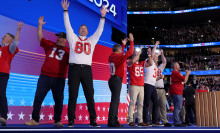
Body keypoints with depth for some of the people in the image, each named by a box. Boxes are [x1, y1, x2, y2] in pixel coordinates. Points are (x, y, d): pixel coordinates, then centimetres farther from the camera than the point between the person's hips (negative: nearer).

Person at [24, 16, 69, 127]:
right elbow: (40, 38, 21)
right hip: (45, 76, 2)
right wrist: (40, 25, 16)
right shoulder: (50, 45, 15)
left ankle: (57, 121, 11)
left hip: (59, 79, -2)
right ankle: (35, 120, 11)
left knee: (59, 100, 0)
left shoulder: (68, 51, 7)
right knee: (38, 98, 1)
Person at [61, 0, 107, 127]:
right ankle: (71, 120, 2)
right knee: (73, 95, -3)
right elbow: (68, 26, 12)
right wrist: (65, 10, 7)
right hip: (74, 68, -1)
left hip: (87, 69, 2)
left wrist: (102, 17, 13)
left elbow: (99, 31, 18)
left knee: (90, 95, -1)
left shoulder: (92, 40, 22)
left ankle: (93, 120, 3)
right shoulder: (73, 38, 17)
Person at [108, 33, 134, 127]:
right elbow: (130, 52, -5)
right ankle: (111, 121, -12)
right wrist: (131, 41, 6)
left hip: (112, 80, 9)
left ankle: (115, 120, 16)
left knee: (115, 100, 12)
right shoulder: (119, 56, -10)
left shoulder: (111, 57, 13)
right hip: (117, 80, -9)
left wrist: (123, 44, 38)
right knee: (115, 100, -11)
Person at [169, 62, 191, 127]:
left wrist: (187, 74, 26)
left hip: (177, 92, 11)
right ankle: (176, 122, -16)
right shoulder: (176, 72, -9)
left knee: (177, 108, 12)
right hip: (176, 92, -11)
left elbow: (184, 81, 28)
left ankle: (177, 122, 15)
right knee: (178, 107, -14)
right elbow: (184, 80, -12)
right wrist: (187, 73, 4)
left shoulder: (174, 73, 25)